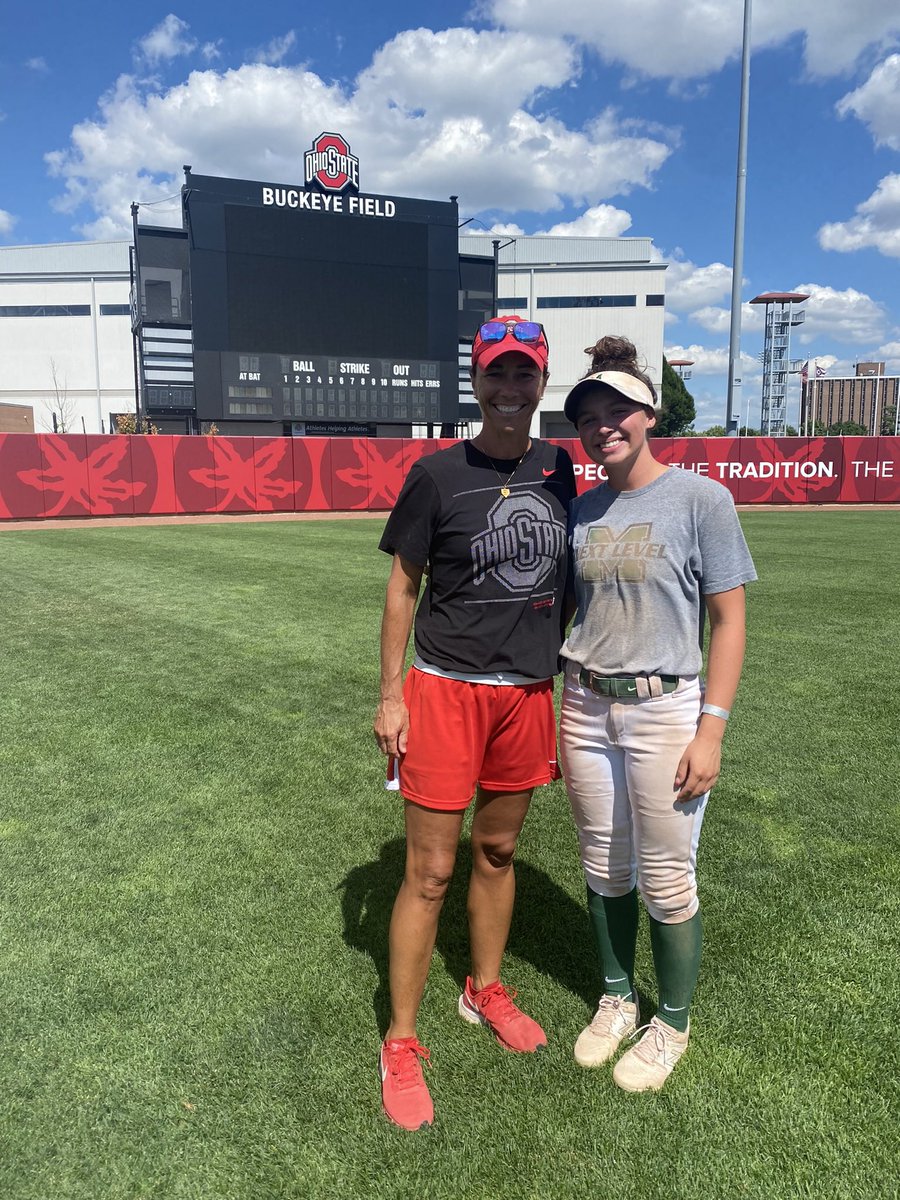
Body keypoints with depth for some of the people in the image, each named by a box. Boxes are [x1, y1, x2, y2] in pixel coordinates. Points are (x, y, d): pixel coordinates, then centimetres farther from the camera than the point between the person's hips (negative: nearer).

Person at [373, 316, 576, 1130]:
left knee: (499, 851, 19)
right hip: (447, 689, -4)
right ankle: (400, 1045, 19)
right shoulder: (438, 474, -7)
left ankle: (485, 991, 40)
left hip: (530, 690, 4)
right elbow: (403, 587, -3)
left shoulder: (558, 470, 5)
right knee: (430, 871, 1)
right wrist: (391, 696, -6)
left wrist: (565, 677, 13)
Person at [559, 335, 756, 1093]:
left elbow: (728, 620, -8)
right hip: (585, 709, 5)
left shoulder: (701, 498, -8)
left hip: (665, 711, -4)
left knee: (666, 882, 7)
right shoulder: (582, 510, 6)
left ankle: (672, 1023, 31)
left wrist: (712, 729, -13)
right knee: (603, 871, 17)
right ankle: (617, 1000, 39)